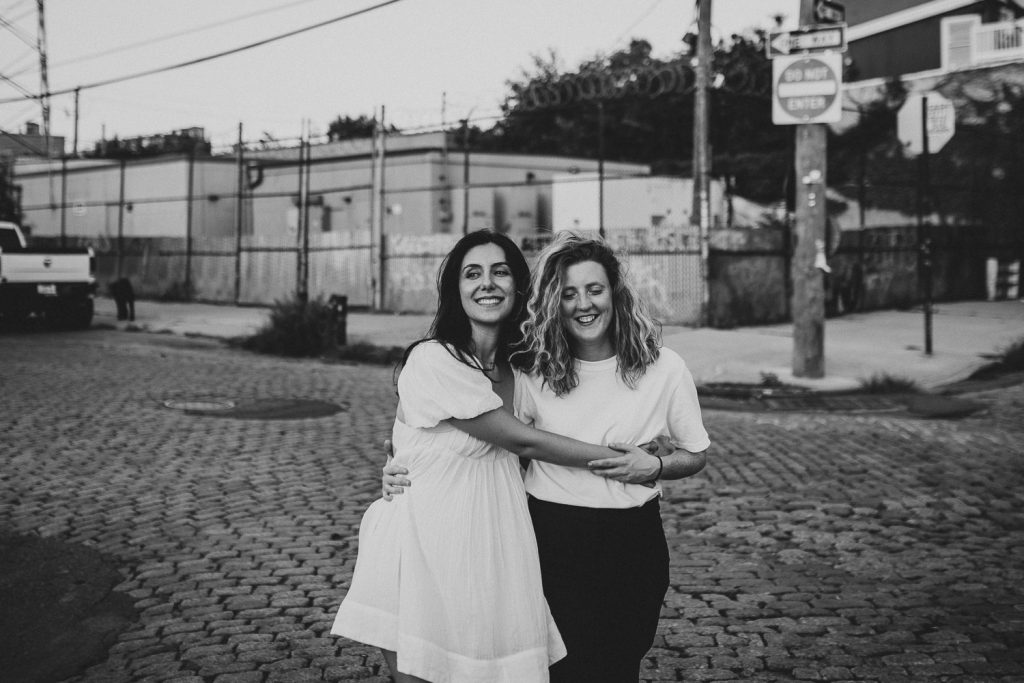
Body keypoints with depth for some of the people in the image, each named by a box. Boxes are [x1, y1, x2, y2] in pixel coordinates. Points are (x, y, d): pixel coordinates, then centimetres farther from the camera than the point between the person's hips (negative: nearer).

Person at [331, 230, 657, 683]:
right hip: (424, 543, -6)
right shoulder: (433, 360, -16)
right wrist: (623, 459, -8)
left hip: (484, 542, 6)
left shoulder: (513, 364, 7)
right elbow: (522, 442, -14)